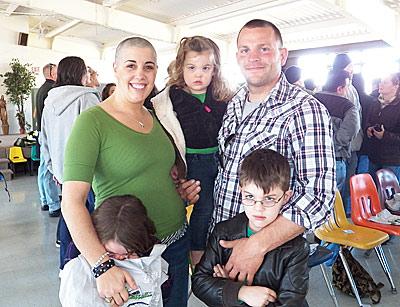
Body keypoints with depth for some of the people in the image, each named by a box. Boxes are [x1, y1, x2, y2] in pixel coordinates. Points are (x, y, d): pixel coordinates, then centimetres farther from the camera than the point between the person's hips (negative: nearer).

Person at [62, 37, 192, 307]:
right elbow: (72, 202, -21)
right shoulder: (93, 121, -15)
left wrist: (183, 188, -1)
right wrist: (103, 265, -30)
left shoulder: (156, 117, 5)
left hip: (176, 241, 6)